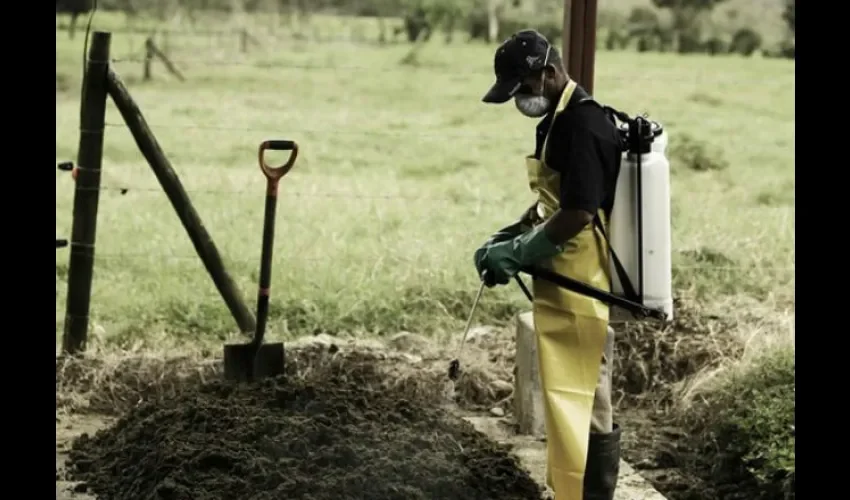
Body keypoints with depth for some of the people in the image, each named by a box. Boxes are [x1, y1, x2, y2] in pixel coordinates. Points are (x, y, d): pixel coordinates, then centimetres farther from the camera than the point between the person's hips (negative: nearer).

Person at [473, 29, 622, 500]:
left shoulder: (583, 125, -19)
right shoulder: (558, 121, 13)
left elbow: (578, 213, -24)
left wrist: (518, 253, -15)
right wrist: (511, 235, 9)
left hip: (580, 287, -10)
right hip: (566, 284, 10)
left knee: (575, 399, -4)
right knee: (585, 399, 15)